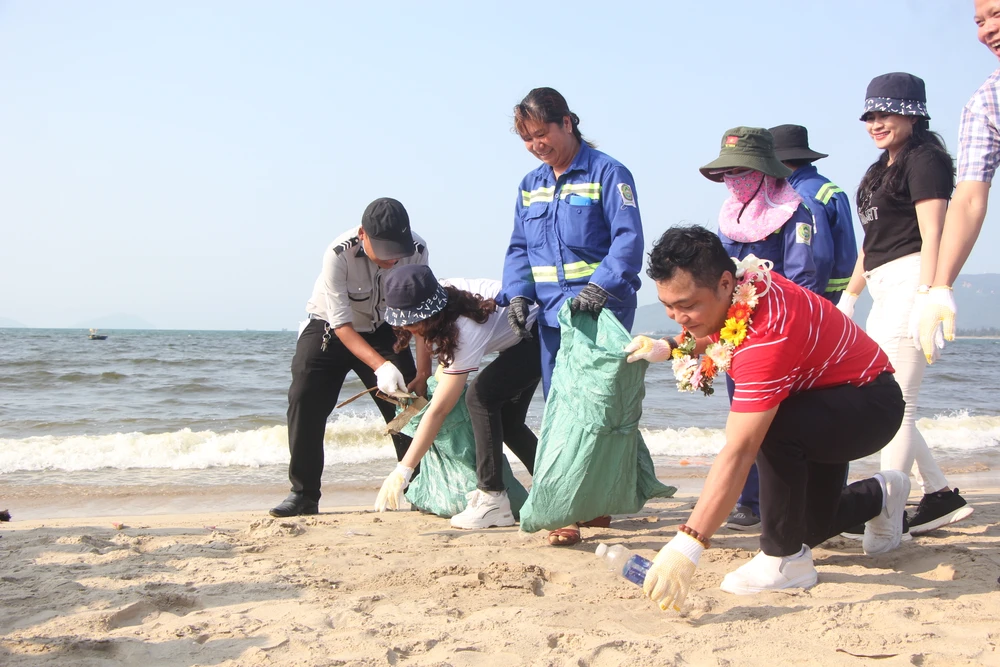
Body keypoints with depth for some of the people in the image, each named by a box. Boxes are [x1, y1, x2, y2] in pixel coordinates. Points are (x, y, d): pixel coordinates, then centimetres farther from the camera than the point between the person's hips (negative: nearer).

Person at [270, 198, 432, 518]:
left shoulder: (416, 250, -24)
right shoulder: (338, 254, -34)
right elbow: (342, 324, -31)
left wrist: (423, 373, -21)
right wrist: (381, 366, -43)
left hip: (382, 330, 3)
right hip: (329, 329, -2)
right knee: (305, 401, -15)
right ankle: (303, 494, -5)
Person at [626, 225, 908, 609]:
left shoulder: (767, 332, -39)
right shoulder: (725, 298, -14)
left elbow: (738, 452, -46)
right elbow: (713, 342, 13)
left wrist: (687, 547, -50)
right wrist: (669, 350, -9)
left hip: (870, 405, -9)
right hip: (818, 396, 9)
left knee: (774, 429, -38)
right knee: (806, 526, 13)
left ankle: (786, 561, -18)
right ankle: (880, 496, 43)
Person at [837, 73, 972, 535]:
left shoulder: (924, 159, -5)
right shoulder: (884, 168, 23)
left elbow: (932, 233, -14)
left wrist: (927, 294, -23)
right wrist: (850, 295, 24)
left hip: (910, 283, -10)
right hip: (884, 293, 10)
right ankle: (940, 495, 17)